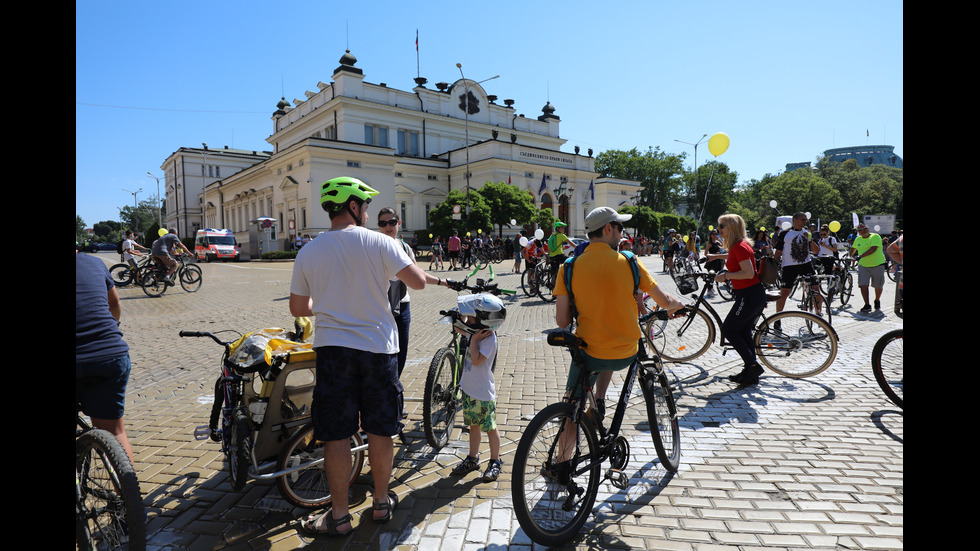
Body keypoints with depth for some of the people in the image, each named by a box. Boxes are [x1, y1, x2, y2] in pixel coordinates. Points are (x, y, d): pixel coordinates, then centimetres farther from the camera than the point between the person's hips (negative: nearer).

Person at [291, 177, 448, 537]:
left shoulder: (308, 253, 0)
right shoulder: (379, 243, -8)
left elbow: (298, 309, 7)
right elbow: (416, 281, -11)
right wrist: (433, 278, 11)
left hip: (332, 348, 1)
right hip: (378, 347, -1)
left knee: (336, 435, 9)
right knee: (380, 430, 14)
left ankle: (339, 516, 20)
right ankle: (382, 502, 30)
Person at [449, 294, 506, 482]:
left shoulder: (489, 339, -24)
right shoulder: (478, 332, 0)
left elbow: (476, 360, -34)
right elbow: (460, 328, 18)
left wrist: (474, 339, -28)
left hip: (483, 394, -8)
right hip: (469, 390, 8)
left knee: (490, 428, 9)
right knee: (473, 426, 20)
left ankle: (495, 462, 25)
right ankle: (473, 459, 34)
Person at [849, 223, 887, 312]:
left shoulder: (875, 237, -11)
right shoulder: (858, 239, 7)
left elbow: (873, 249, -26)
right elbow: (853, 249, 26)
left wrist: (861, 256, -34)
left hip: (877, 265, -3)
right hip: (863, 265, 4)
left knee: (878, 286, 9)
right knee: (863, 285, -11)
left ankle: (877, 300, 35)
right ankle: (867, 305, -8)